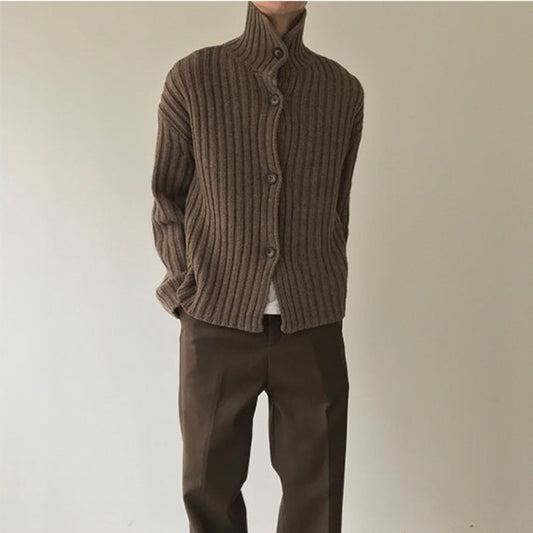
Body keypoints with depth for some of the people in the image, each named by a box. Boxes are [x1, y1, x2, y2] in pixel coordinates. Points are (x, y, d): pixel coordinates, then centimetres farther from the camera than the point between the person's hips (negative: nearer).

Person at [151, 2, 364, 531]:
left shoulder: (344, 89, 6)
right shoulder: (193, 77, 1)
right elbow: (167, 195, 6)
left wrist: (323, 297, 9)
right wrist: (185, 289, -2)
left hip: (312, 325, 2)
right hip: (217, 320, -1)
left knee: (315, 486, 9)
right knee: (210, 483, 12)